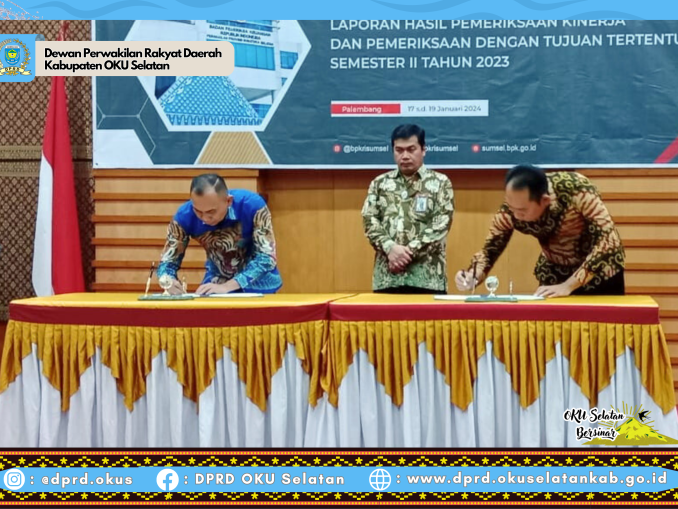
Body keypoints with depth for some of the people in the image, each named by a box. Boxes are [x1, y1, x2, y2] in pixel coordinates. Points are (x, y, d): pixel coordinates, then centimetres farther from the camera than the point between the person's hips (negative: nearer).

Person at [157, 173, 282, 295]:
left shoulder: (253, 205, -26)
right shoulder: (185, 216, -19)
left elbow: (267, 257, -24)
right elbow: (167, 262, -10)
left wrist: (226, 286, -33)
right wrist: (169, 282, -32)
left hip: (257, 284, -2)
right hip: (217, 282, 2)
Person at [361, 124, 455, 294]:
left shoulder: (440, 183, 6)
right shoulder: (380, 183, 15)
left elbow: (441, 225, -5)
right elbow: (369, 220, 5)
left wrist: (409, 251, -13)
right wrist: (390, 248, -13)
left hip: (427, 277, -2)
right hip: (387, 276, 2)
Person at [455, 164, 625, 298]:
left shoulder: (576, 189, -32)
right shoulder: (510, 209, -22)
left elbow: (608, 240, -34)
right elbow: (490, 248, -9)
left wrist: (568, 286, -38)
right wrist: (472, 276, -29)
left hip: (599, 273, -2)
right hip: (555, 273, 3)